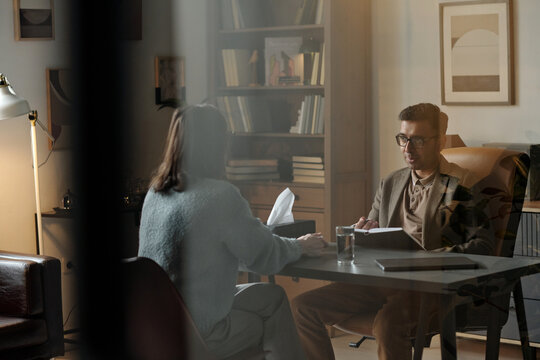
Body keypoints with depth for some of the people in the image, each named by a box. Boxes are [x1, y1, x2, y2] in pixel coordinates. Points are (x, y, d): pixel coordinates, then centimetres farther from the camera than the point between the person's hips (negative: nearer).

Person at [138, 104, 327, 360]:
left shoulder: (155, 193, 4)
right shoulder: (221, 196, -19)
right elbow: (264, 257, -9)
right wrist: (300, 246, 12)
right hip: (194, 338, -7)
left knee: (272, 297, 23)